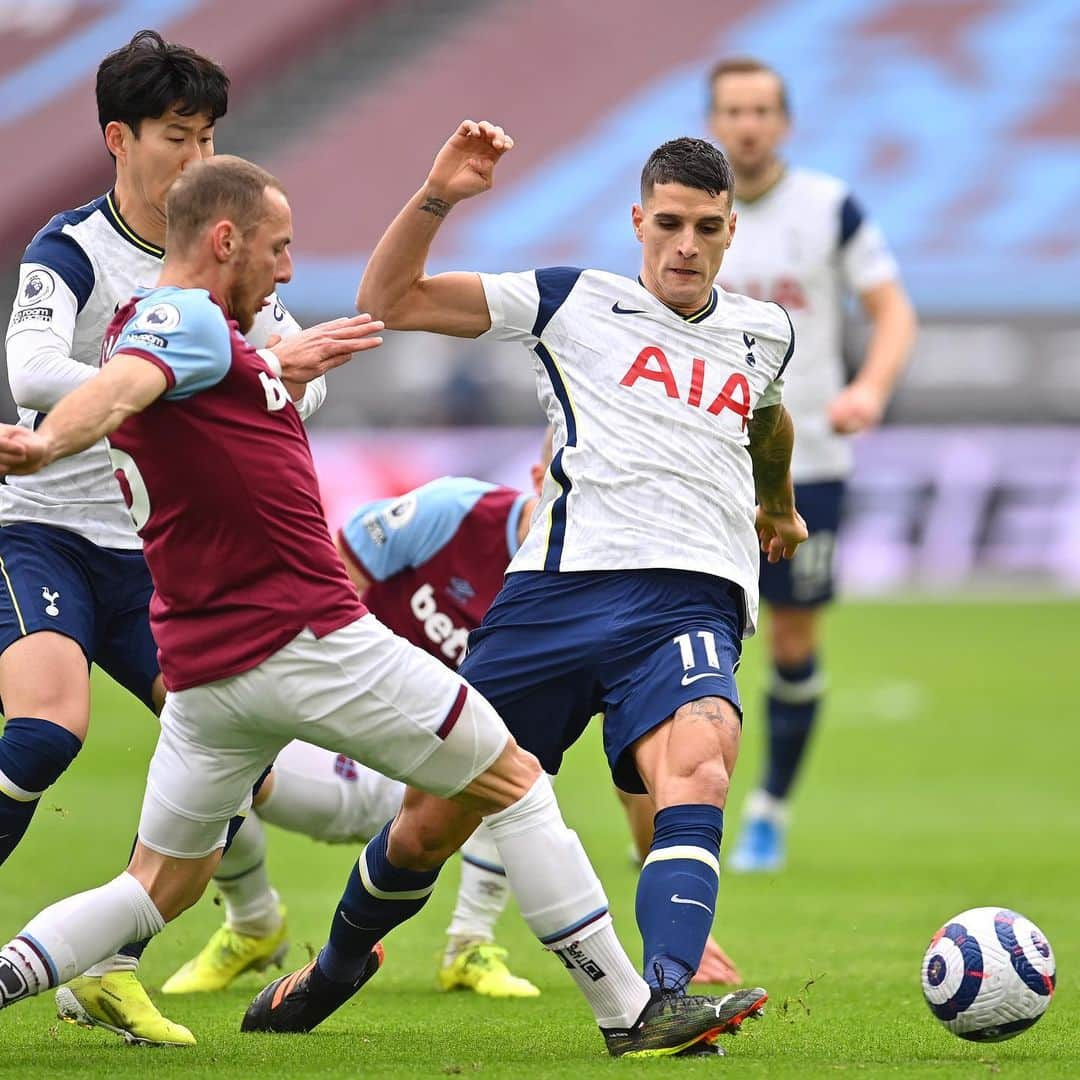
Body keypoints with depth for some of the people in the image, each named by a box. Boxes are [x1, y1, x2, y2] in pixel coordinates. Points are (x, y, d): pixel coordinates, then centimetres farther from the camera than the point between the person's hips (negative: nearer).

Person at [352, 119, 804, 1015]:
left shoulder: (764, 334, 19)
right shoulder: (576, 303, 8)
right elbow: (389, 300, 4)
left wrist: (780, 504, 60)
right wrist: (437, 198, -10)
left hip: (691, 601, 1)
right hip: (558, 586, -1)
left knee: (698, 776, -31)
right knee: (436, 808, 2)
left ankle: (661, 1006, -46)